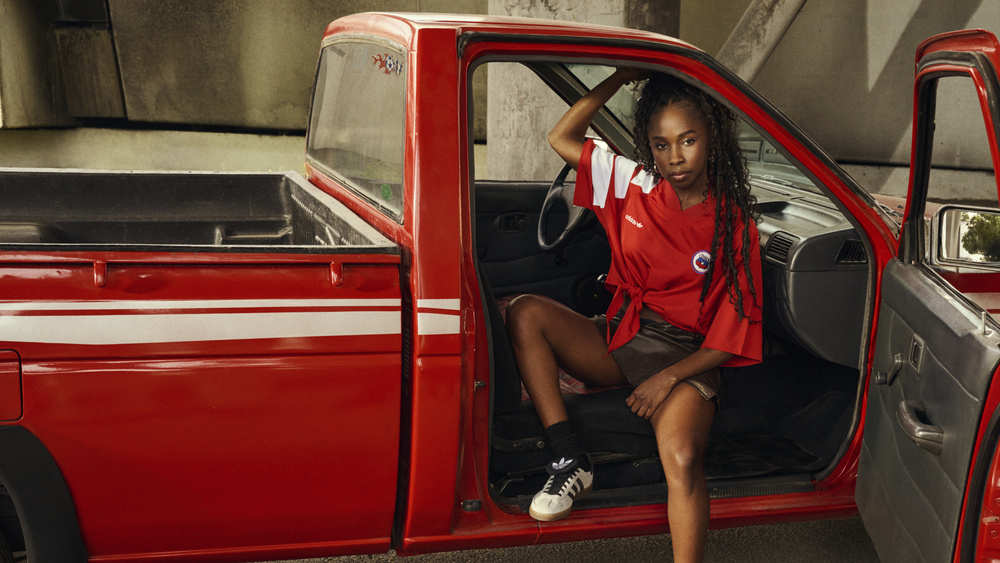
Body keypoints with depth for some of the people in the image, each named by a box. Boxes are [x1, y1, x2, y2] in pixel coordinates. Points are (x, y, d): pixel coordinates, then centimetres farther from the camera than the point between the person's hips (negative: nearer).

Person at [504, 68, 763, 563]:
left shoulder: (734, 224, -7)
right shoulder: (635, 185, 3)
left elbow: (734, 332, -6)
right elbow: (561, 138, 3)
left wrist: (670, 378, -17)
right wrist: (619, 79, -3)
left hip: (686, 356, -4)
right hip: (619, 337, 4)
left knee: (682, 458, -34)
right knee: (525, 313, -21)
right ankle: (570, 461, -21)